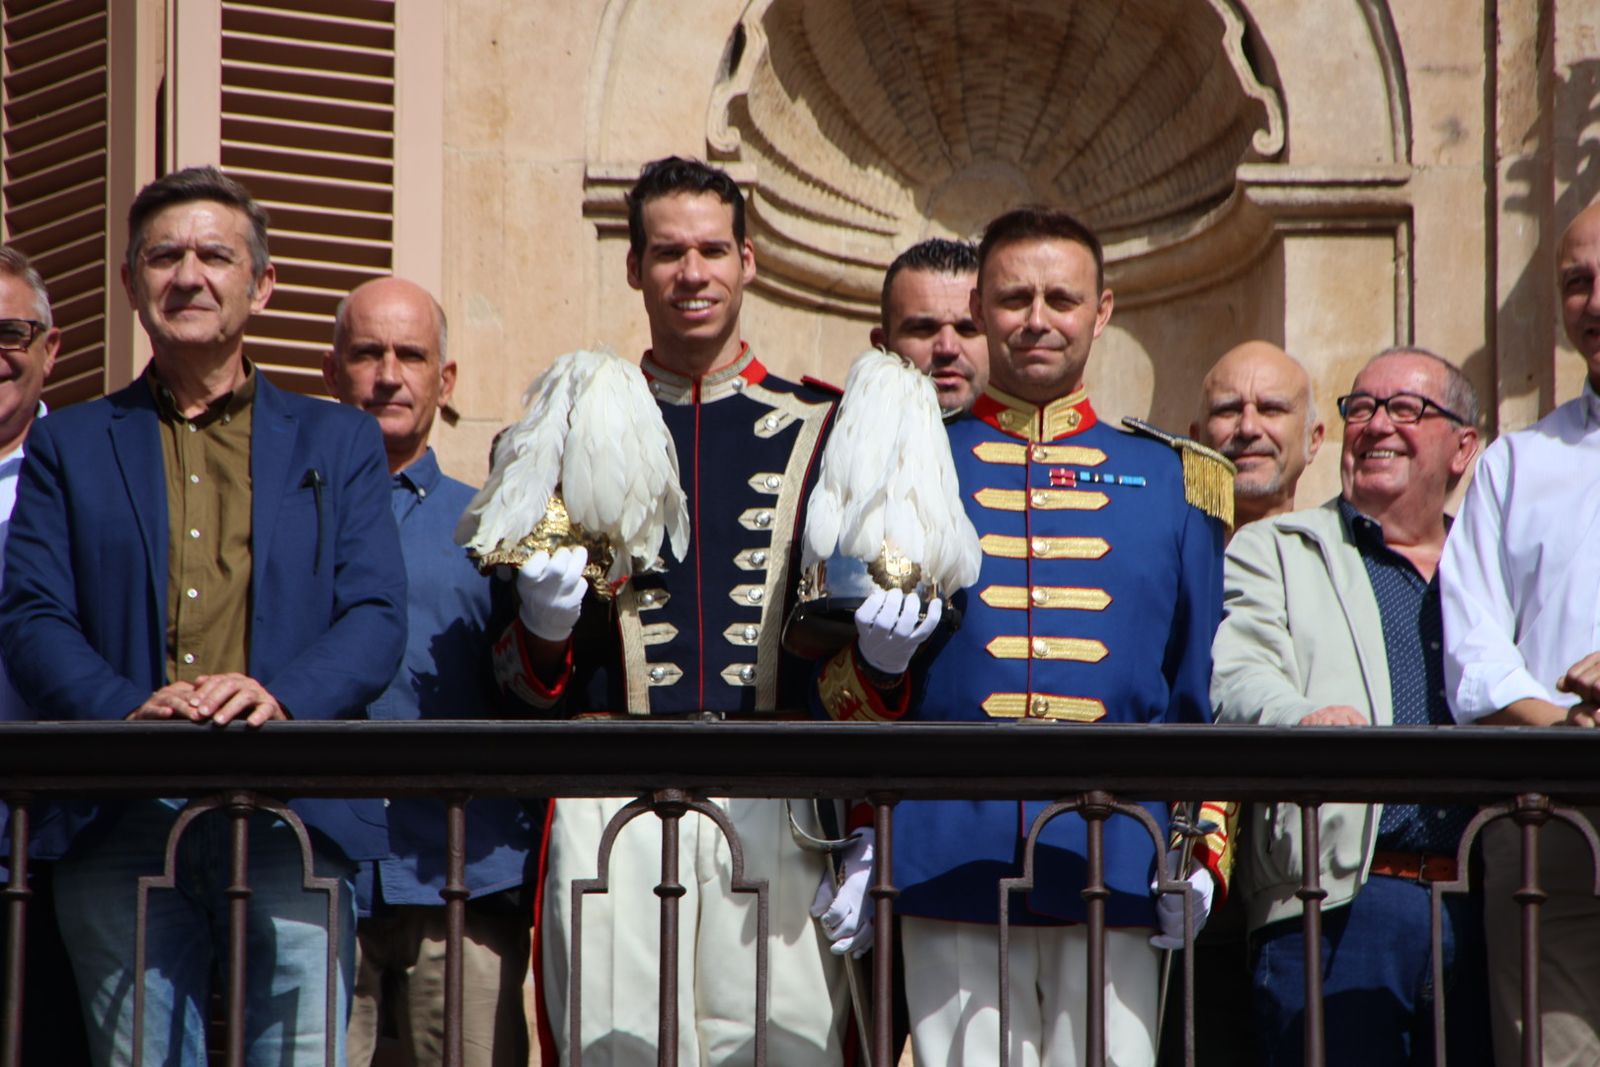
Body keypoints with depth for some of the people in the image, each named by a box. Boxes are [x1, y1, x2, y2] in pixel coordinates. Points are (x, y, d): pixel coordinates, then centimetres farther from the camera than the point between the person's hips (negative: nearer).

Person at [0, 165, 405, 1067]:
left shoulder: (340, 442, 18)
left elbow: (378, 615, 7)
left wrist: (280, 694, -14)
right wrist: (126, 707, -14)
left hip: (296, 821, 0)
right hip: (126, 821, 0)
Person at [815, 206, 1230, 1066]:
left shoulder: (1172, 479, 14)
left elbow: (1207, 695, 14)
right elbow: (840, 695, 12)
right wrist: (875, 662, -11)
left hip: (1114, 865, 1)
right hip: (955, 859, -1)